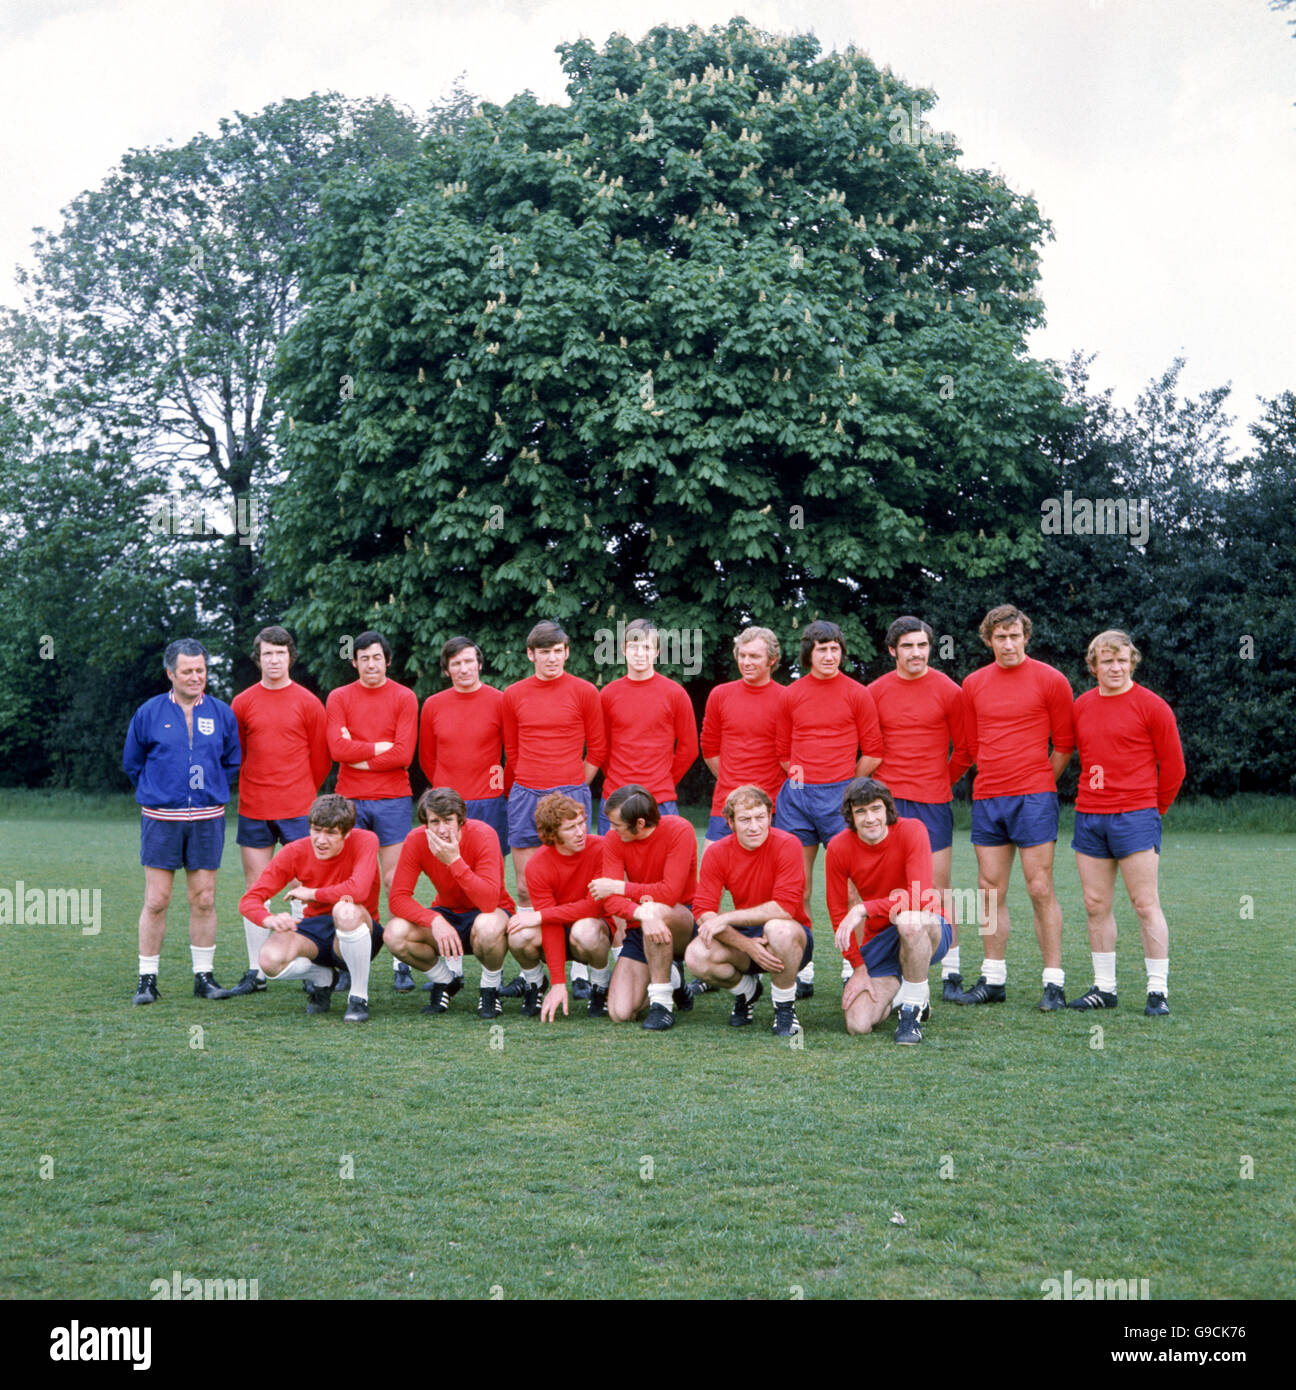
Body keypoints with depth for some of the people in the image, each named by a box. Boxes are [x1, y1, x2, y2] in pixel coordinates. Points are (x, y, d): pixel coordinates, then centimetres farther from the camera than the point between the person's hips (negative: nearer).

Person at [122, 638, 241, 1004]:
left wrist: (211, 791, 8)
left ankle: (204, 975, 13)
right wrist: (157, 793, 10)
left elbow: (232, 762, 15)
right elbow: (132, 763, 12)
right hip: (161, 819, -1)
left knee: (204, 900, 4)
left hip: (207, 819, 1)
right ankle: (147, 978, 7)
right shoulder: (149, 713, 2)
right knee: (156, 901, -2)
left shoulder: (221, 713, 6)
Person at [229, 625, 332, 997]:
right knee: (255, 887, 4)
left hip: (298, 809, -2)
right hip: (253, 810, 2)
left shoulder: (308, 703, 2)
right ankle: (255, 971, 10)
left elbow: (320, 758, 7)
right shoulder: (243, 703, 6)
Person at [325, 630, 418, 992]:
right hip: (350, 799, 1)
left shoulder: (404, 698, 3)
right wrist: (381, 748, -8)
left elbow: (404, 754, -7)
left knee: (394, 881, -1)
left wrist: (359, 755, -5)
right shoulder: (339, 698, 7)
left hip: (392, 799, -1)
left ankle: (402, 963, 1)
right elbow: (337, 748, -6)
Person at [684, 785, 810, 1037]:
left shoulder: (787, 845, -15)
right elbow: (703, 912, -12)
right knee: (696, 956, -26)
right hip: (742, 939, 3)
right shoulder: (717, 853, -5)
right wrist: (748, 946, -27)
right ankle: (746, 990, 9)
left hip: (792, 939, -3)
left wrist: (727, 918, -24)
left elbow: (786, 908, -24)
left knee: (778, 929, -39)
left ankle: (785, 1007, -10)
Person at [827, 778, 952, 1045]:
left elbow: (920, 897, -29)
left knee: (909, 919, -41)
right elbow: (838, 913, -1)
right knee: (858, 1025, -16)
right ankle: (896, 988, 19)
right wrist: (859, 968, -6)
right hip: (878, 939, 3)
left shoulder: (912, 831, -17)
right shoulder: (839, 848, -9)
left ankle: (913, 1004, -16)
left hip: (928, 931, -3)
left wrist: (864, 909, -35)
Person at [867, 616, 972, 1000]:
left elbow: (964, 749, 7)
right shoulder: (875, 692, 6)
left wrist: (942, 781, 8)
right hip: (885, 800, 2)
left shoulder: (948, 691, 0)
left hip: (932, 802, -2)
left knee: (938, 888, -1)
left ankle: (951, 973, 5)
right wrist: (877, 785, 9)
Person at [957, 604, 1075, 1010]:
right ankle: (993, 980, 14)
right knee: (990, 892, 6)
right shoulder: (973, 685, 10)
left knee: (1040, 890, -5)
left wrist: (1035, 784, 9)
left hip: (1034, 799, -4)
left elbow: (1064, 745, 4)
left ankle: (1054, 982, 0)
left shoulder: (1050, 680, -2)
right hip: (986, 798, 4)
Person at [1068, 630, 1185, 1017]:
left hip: (1135, 817, -5)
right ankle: (1104, 987, 15)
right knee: (1095, 905, 7)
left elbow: (1173, 765, 2)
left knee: (1145, 905, -4)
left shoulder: (1151, 706, -4)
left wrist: (1154, 807, 9)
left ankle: (1158, 990, 2)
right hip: (1088, 817, 5)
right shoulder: (1081, 706, 10)